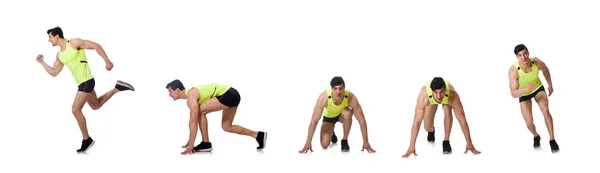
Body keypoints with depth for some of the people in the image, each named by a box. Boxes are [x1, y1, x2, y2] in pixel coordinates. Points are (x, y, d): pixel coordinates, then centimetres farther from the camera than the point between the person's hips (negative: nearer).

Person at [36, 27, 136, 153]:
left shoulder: (74, 43, -13)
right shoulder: (59, 55, 11)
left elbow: (96, 46, -12)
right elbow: (54, 73, 16)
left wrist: (107, 61, -16)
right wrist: (42, 62, 7)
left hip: (86, 81, -10)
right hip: (83, 82, 10)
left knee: (75, 110, -10)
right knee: (96, 106, 23)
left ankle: (86, 140, 0)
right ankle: (117, 88, 28)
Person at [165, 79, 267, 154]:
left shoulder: (191, 96, -14)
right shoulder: (190, 93, 17)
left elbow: (193, 122, -17)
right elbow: (192, 120, 26)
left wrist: (191, 145, -15)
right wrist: (190, 140, 30)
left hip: (227, 95, -11)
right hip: (233, 94, 11)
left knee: (201, 111, -10)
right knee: (226, 127, 17)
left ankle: (206, 143, -2)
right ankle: (259, 135, 19)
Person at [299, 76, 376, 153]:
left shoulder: (351, 98, -38)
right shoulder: (324, 98, -39)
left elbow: (362, 120, -32)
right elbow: (314, 121, -34)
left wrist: (366, 142, -33)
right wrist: (308, 143, -34)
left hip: (342, 115, 0)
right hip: (329, 116, 1)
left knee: (347, 113, -38)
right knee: (324, 145, -15)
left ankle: (344, 140, -15)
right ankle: (331, 133, 22)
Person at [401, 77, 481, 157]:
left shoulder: (452, 95, -46)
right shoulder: (424, 97, -47)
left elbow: (462, 119, -39)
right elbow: (417, 122, -43)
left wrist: (469, 144, -36)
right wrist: (411, 146, -44)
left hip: (447, 98, 0)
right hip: (431, 100, 1)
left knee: (448, 112, -31)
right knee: (427, 127, -6)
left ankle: (446, 141, -12)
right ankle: (431, 130, 33)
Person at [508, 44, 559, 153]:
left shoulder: (537, 62, -31)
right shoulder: (513, 70, -39)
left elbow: (545, 70, -3)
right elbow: (513, 94, -40)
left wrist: (550, 85, 8)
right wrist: (525, 89, -59)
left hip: (538, 88, 1)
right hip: (524, 93, -1)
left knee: (545, 110, -25)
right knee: (529, 123, -5)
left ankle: (552, 140, -12)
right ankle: (536, 136, 32)